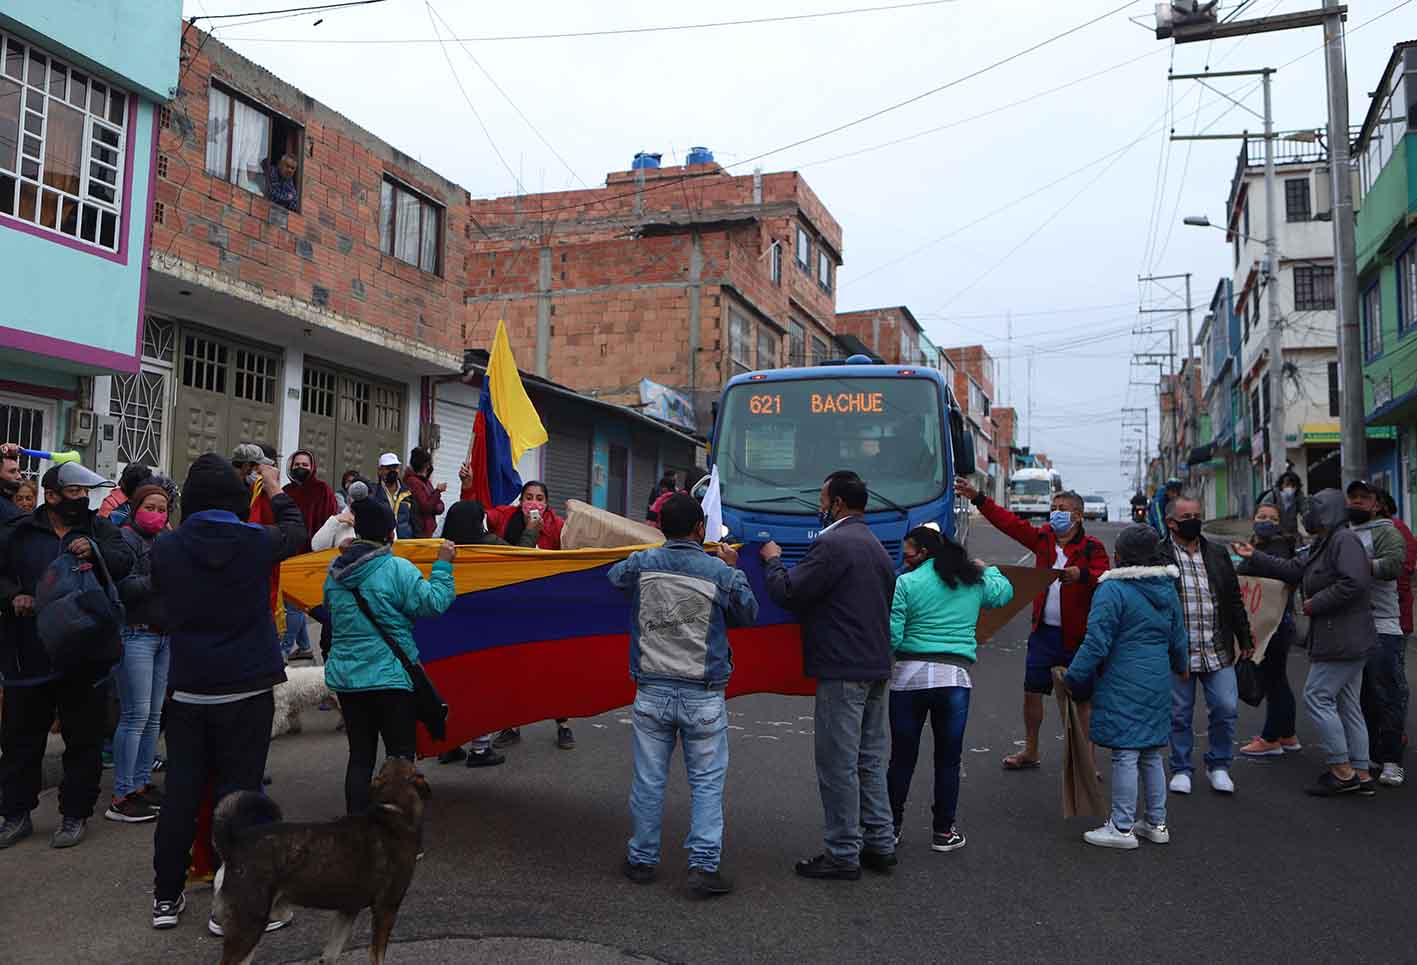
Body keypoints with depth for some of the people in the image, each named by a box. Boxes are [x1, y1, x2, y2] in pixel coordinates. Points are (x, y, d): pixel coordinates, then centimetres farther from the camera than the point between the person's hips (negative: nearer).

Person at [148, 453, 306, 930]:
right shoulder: (255, 542, -11)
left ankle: (166, 896, 23)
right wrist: (275, 489, 26)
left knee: (181, 790, 13)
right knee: (237, 790, 4)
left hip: (187, 689, 3)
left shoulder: (166, 546, -6)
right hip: (245, 689, -3)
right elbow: (296, 532, 11)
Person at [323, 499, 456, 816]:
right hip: (390, 678, -6)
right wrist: (443, 565, -4)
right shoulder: (397, 569, -14)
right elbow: (433, 604, -14)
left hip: (345, 678, 6)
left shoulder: (336, 572, 4)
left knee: (360, 755, 13)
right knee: (401, 756, 5)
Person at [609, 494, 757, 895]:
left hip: (652, 692, 2)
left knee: (648, 780, 11)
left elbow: (612, 576, 21)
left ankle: (642, 859, 22)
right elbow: (749, 615, 8)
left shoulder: (641, 564, -3)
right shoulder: (720, 572, -7)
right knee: (707, 782, 6)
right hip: (704, 697, -2)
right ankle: (704, 864, 3)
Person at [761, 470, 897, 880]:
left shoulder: (832, 544, -15)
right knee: (870, 761, 16)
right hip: (877, 668, 10)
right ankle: (880, 846, 23)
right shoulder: (877, 548, 16)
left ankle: (843, 854, 6)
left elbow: (788, 593, -15)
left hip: (842, 670, -10)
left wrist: (773, 560, 3)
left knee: (839, 765, -1)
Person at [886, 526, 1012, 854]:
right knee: (948, 758, 11)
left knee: (902, 757, 8)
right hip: (954, 678, 2)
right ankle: (943, 832, 18)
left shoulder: (906, 583, -3)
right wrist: (987, 569, 48)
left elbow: (891, 635, -8)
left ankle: (891, 826, 20)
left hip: (909, 675, -2)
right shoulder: (974, 582, 10)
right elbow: (1005, 591, 32)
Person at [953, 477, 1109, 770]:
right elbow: (1010, 522, 5)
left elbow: (1105, 579, -20)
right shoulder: (1043, 538, 7)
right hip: (1043, 632, 5)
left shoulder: (1092, 547, -7)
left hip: (1076, 636, -5)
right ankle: (1030, 751, 27)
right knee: (1032, 691, 11)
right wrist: (978, 498, 0)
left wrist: (1083, 575, -40)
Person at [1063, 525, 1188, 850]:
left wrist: (1074, 678, -6)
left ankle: (1122, 828, 6)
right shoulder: (1167, 589, 8)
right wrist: (1180, 666, 38)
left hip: (1122, 686, -7)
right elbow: (1178, 638, 19)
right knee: (1151, 754, 16)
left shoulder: (1112, 590, -15)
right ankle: (1156, 823, 25)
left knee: (1125, 755, -2)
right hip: (1157, 685, 8)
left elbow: (1097, 643, -17)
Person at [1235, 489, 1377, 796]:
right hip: (1347, 642, 10)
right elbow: (1293, 570, 21)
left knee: (1317, 696, -6)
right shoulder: (1322, 545, 16)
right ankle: (1361, 775, 18)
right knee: (1347, 704, 12)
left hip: (1343, 641, -10)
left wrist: (1317, 603, -18)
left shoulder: (1345, 540, -16)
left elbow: (1355, 582, -27)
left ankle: (1342, 771, 1)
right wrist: (1254, 557, 19)